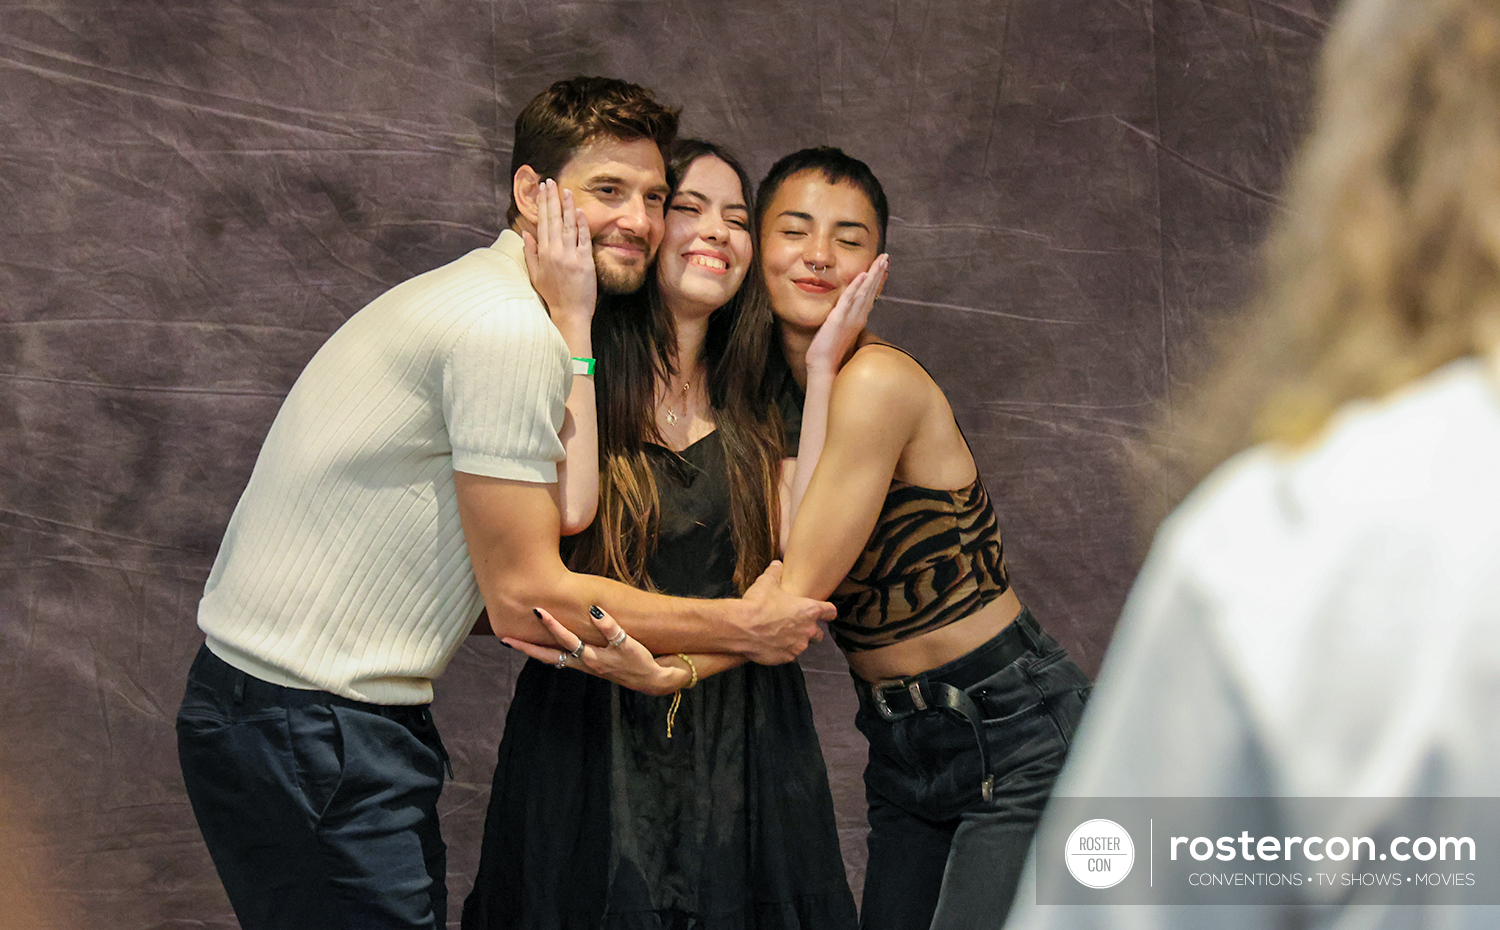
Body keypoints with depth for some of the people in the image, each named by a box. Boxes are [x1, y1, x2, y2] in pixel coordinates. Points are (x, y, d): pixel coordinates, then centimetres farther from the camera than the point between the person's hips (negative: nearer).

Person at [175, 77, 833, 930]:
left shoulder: (476, 301, 15)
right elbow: (525, 597, -16)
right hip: (312, 725, -10)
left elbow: (569, 510, 6)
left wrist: (572, 325, 3)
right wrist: (741, 627, -8)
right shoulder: (510, 330, -17)